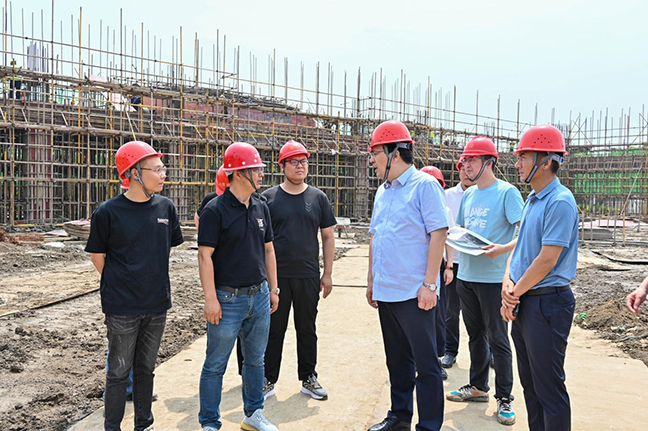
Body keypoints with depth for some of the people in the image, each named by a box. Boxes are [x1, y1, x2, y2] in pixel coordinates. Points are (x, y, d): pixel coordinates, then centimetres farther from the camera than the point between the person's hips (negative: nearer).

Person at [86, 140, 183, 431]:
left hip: (157, 304, 4)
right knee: (119, 372, 8)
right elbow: (97, 255, 0)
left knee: (146, 369, 17)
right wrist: (120, 285, 4)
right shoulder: (108, 212, -11)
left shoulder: (166, 208, 0)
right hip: (122, 308, -4)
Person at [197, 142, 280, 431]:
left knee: (255, 360, 17)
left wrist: (273, 288, 13)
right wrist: (210, 299, -17)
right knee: (216, 364, 5)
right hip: (228, 299, -6)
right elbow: (205, 255, -14)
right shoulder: (215, 210, -11)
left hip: (259, 297, 6)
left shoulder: (261, 208, 8)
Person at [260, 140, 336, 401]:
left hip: (308, 276, 2)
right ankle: (268, 380, 21)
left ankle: (308, 379, 26)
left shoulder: (318, 197, 6)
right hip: (276, 276, -1)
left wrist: (327, 274, 4)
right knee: (274, 329, 7)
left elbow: (328, 237, 8)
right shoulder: (268, 198, 2)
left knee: (307, 329, 12)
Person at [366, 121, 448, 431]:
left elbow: (438, 233, -15)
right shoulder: (382, 191, 14)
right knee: (397, 359, 18)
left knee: (425, 363, 2)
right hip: (386, 291, 8)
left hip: (414, 293, -8)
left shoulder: (424, 185, -9)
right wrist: (371, 279, 17)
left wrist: (429, 284, -18)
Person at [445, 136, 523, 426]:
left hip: (493, 278, -7)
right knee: (475, 335, 18)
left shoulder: (507, 192, -9)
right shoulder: (468, 195, 13)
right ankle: (478, 386, 32)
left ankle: (504, 398, 14)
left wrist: (503, 249, -30)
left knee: (497, 338, 2)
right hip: (466, 275, 7)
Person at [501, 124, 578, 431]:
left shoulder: (559, 202, -18)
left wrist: (514, 294, -10)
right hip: (523, 303, 9)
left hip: (547, 303, -9)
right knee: (529, 382, 19)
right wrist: (507, 283, -2)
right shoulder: (532, 199, 12)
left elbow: (547, 260, -21)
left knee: (548, 388, 2)